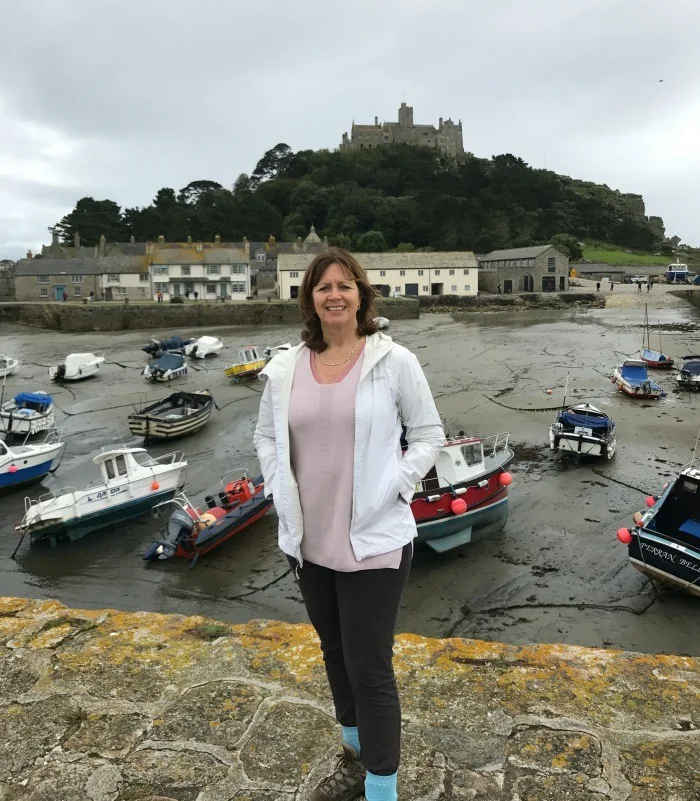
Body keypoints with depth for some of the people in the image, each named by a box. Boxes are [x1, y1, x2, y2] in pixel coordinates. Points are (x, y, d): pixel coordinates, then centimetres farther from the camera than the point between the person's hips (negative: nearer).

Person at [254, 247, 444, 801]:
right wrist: (281, 491, 1)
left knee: (370, 667, 3)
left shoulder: (394, 361, -9)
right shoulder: (286, 368, 1)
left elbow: (430, 435, -2)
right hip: (308, 539, 5)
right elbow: (266, 435, 13)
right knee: (335, 652, 22)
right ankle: (356, 755, 48)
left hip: (374, 540, -5)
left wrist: (393, 488, -12)